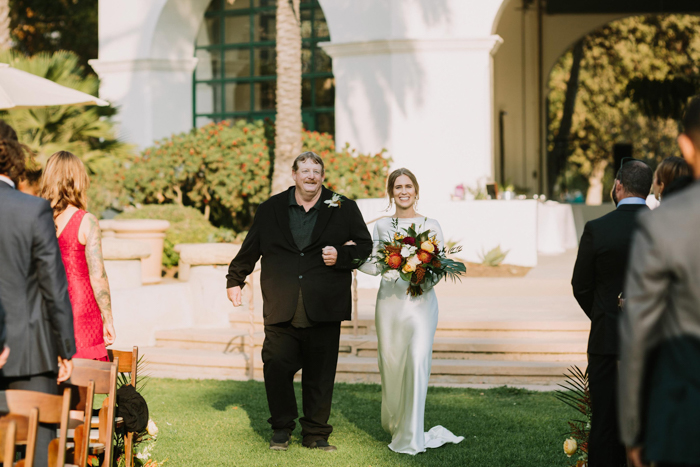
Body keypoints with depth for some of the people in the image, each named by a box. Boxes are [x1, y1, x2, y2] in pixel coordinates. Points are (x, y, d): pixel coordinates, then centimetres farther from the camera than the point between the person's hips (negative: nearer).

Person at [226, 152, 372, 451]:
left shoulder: (343, 209, 7)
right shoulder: (271, 209, 9)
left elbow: (365, 246, 12)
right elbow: (250, 249, 20)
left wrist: (342, 256, -6)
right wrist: (234, 280, 26)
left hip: (323, 309, 0)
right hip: (281, 309, 1)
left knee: (320, 373, 4)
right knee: (276, 367, -5)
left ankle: (316, 433, 17)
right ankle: (281, 429, 14)